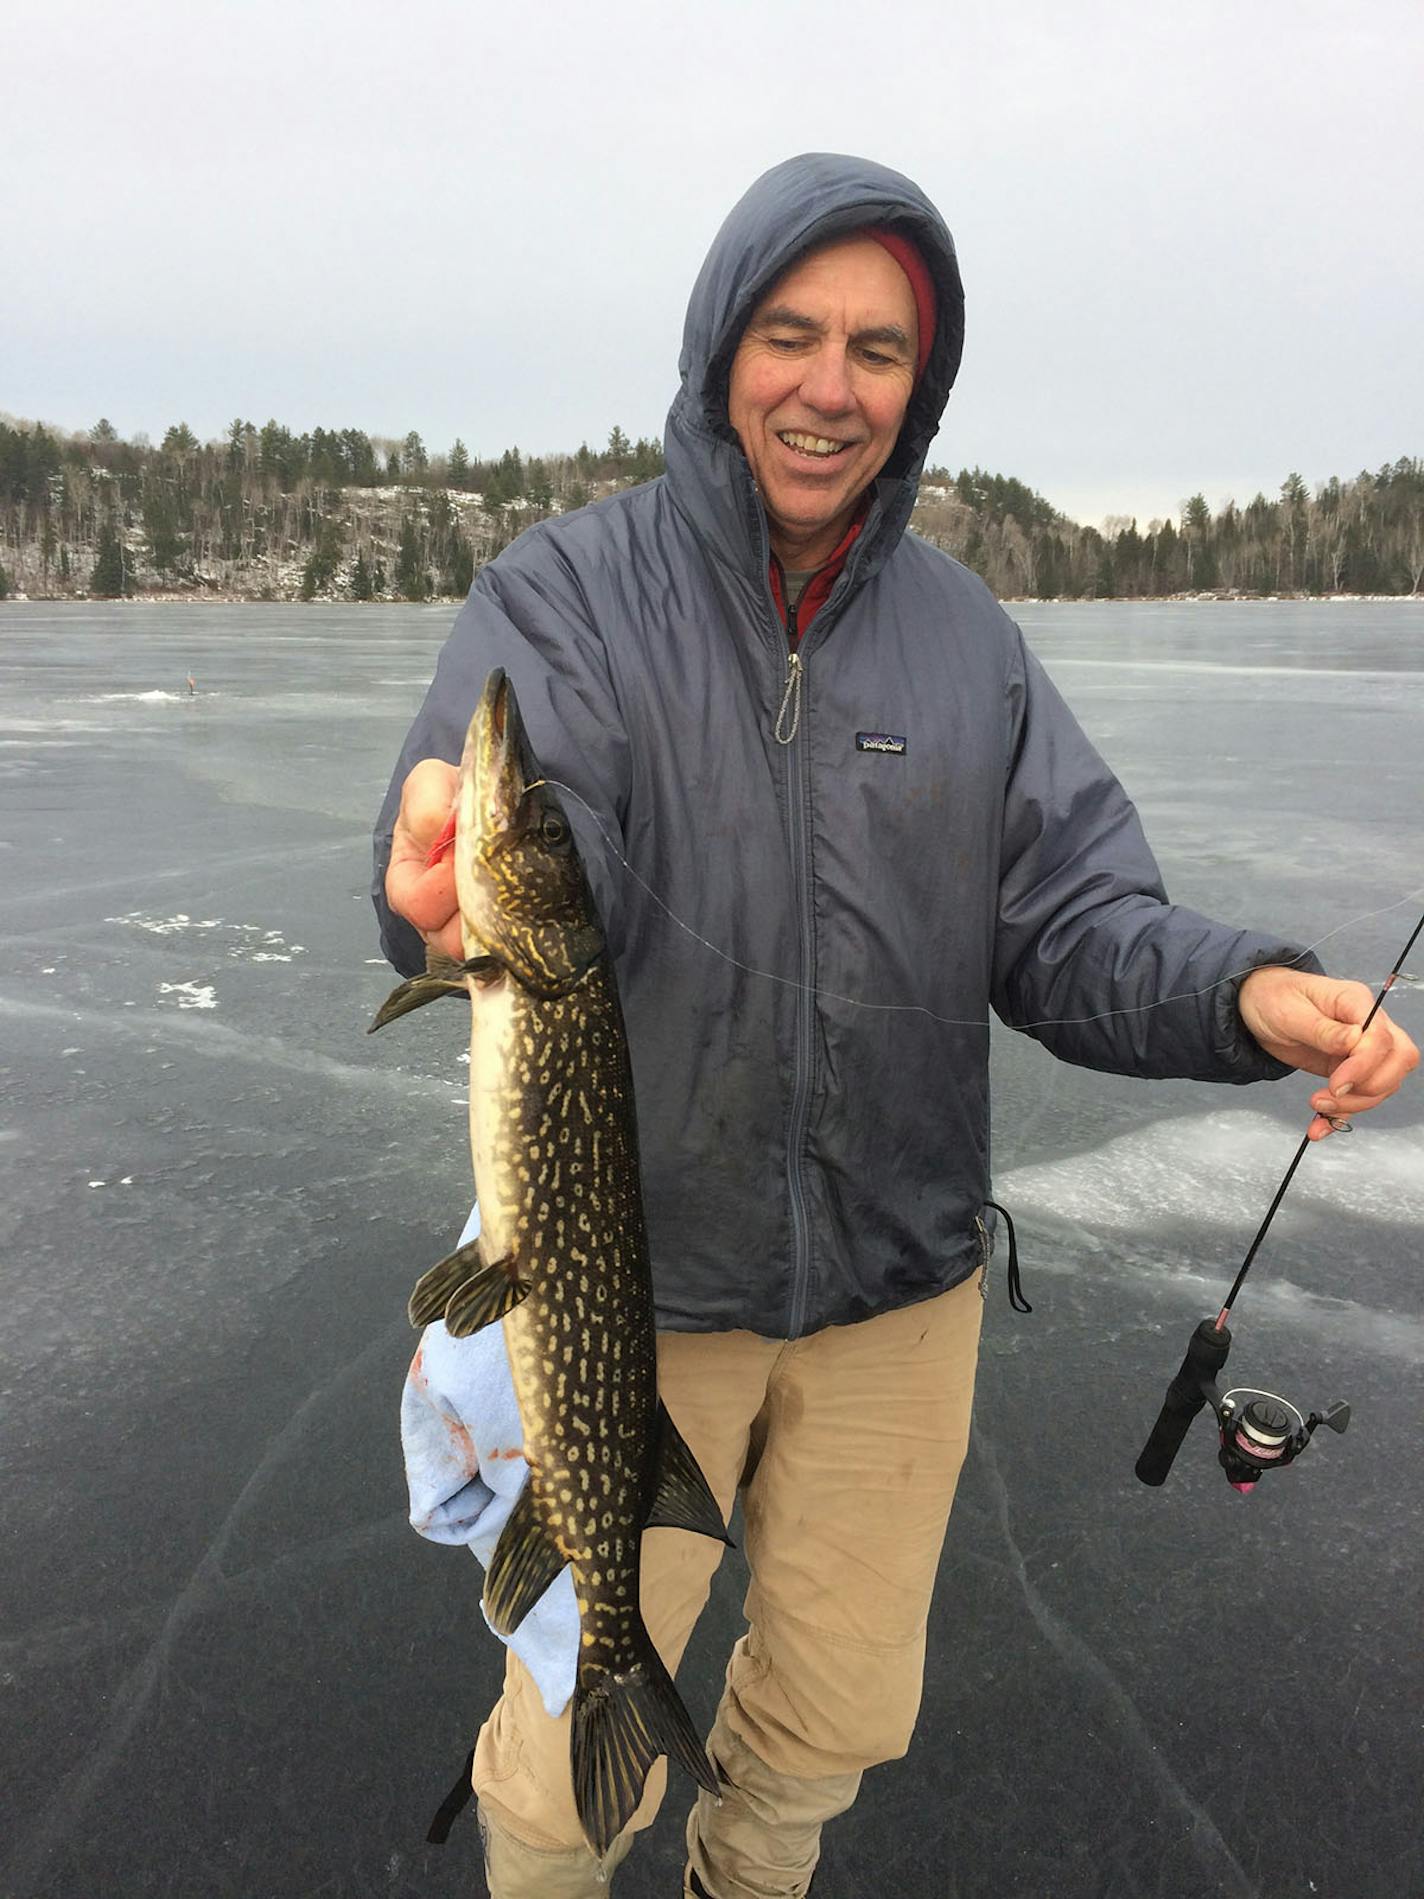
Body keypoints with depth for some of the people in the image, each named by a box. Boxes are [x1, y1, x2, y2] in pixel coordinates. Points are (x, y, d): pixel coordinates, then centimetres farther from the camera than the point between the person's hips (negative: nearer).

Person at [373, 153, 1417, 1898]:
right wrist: (462, 891, -49)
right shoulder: (566, 592, -9)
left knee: (838, 1718, 24)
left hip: (898, 1282, 4)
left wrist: (1241, 992, -22)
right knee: (581, 1751, 13)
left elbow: (1070, 926, -3)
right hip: (632, 1287, -3)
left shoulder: (965, 638, 1)